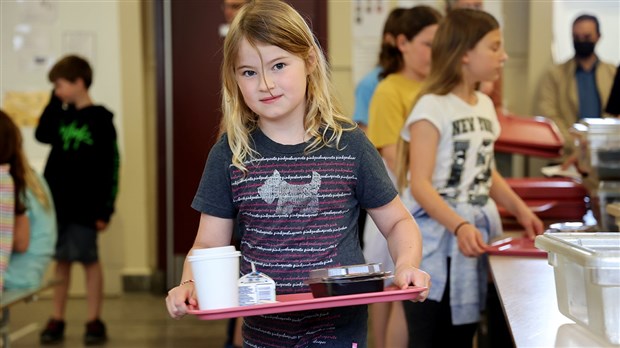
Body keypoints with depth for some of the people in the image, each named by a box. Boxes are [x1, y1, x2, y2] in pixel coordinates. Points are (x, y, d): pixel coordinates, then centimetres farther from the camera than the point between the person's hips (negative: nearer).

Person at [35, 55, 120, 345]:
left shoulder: (100, 119, -8)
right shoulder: (63, 114, 11)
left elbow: (111, 167, -10)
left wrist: (105, 208, -14)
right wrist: (55, 101, 2)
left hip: (84, 206, -5)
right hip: (57, 201, 5)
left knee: (89, 261, 2)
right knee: (61, 261, 10)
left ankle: (94, 321, 10)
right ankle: (57, 320, 16)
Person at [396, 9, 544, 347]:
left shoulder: (485, 105, 10)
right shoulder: (432, 107, -13)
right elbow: (419, 184, -19)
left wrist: (520, 210, 7)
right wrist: (458, 226, -31)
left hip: (477, 234, 7)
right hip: (436, 240, -7)